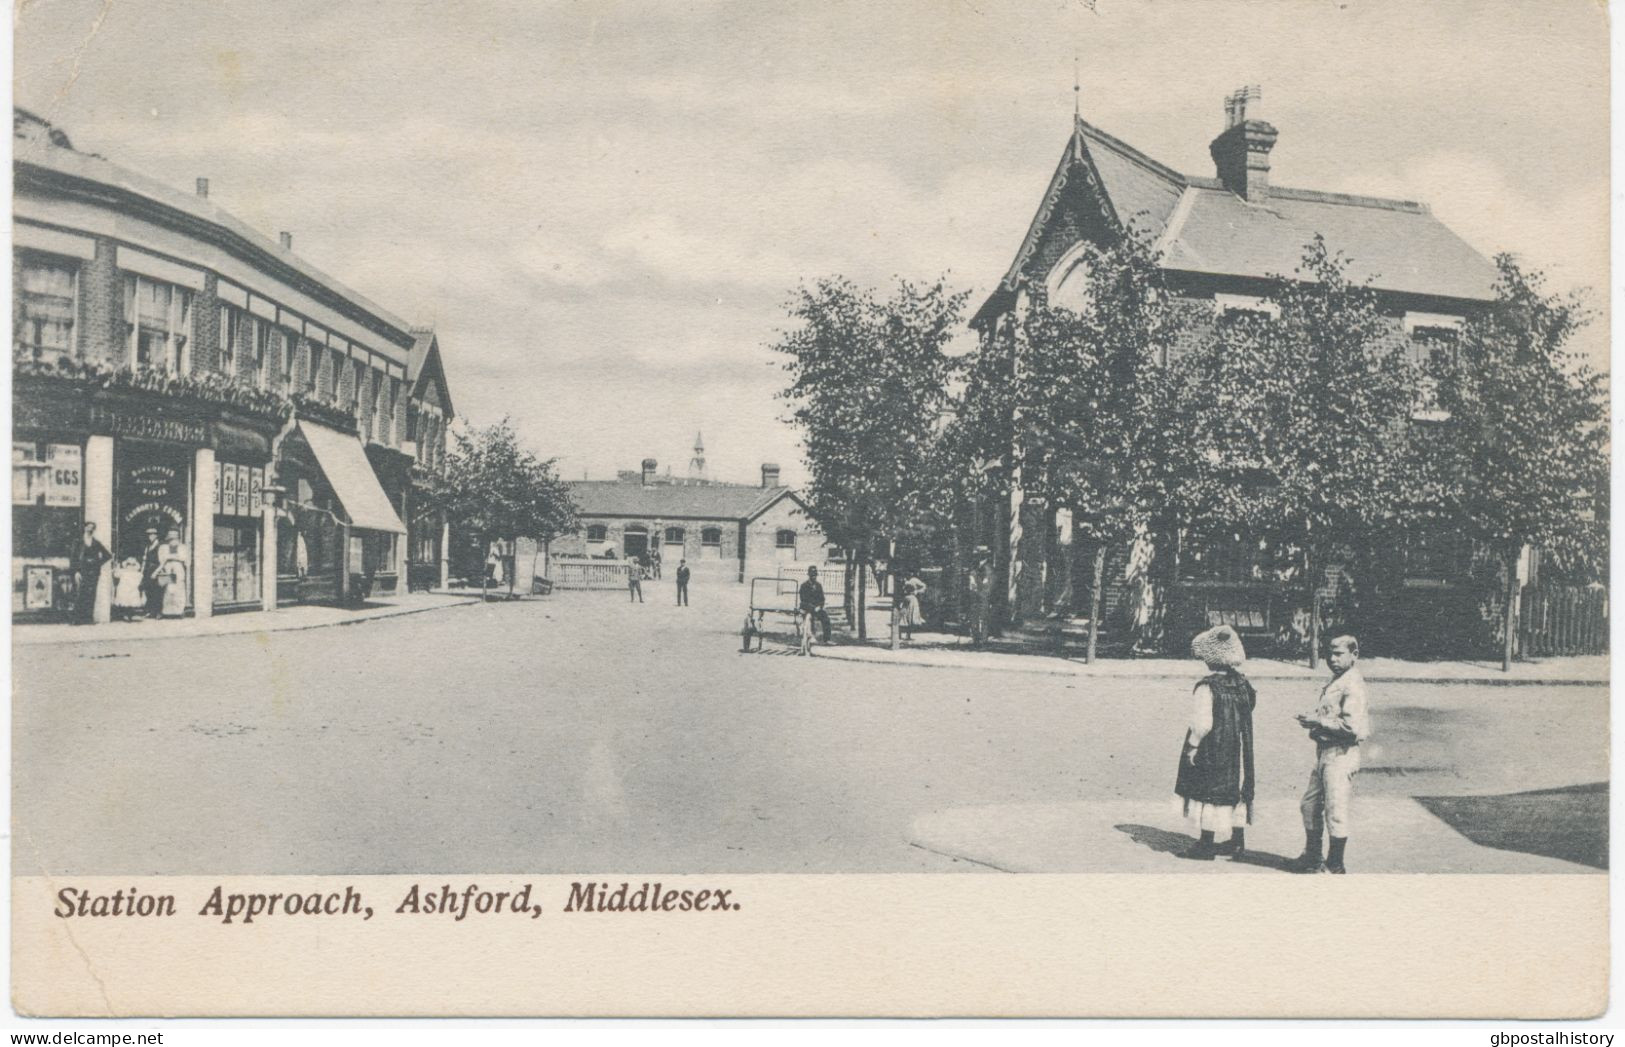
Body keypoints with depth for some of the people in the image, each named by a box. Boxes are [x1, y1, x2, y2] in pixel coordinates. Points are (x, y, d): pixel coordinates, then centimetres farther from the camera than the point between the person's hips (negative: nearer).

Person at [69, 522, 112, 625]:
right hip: (81, 572, -1)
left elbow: (108, 555, 18)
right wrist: (76, 571, -8)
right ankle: (78, 619, -7)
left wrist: (99, 562, 5)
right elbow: (73, 558, 3)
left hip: (93, 573, 1)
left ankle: (88, 618, -3)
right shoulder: (78, 543, 7)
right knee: (80, 595, -8)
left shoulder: (97, 544, 12)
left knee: (91, 596, -4)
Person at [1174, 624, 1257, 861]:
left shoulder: (1207, 687, -19)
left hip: (1212, 752, -7)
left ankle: (1205, 845, 8)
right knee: (1237, 792, 16)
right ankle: (1238, 841, 24)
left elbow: (1203, 724, -22)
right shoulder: (1242, 683, 2)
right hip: (1238, 751, 7)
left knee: (1208, 795, 2)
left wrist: (1192, 746, -12)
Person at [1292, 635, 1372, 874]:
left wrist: (1319, 722, -16)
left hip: (1341, 755, -10)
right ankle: (1311, 858, 30)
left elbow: (1352, 726, -25)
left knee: (1335, 812, -1)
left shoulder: (1352, 685, -16)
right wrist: (1312, 720, 8)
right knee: (1309, 805, 17)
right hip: (1325, 753, 10)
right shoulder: (1335, 682, 15)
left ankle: (1335, 866, 11)